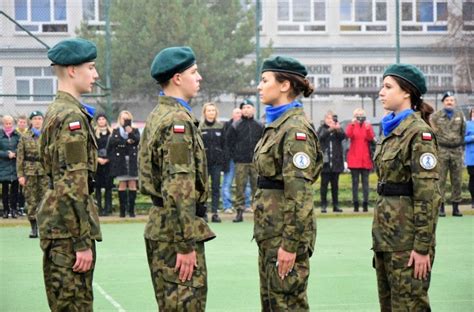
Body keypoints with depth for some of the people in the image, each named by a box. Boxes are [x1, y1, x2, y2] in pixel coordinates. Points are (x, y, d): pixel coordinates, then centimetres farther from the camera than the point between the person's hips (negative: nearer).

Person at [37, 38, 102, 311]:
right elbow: (73, 186, -21)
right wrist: (83, 242, -20)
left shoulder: (56, 111, 16)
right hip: (69, 227, -10)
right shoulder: (73, 117, -16)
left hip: (56, 220, 10)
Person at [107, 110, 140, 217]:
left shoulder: (135, 131, 9)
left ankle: (131, 209, 1)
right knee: (122, 184, 1)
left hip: (132, 160, 0)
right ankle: (122, 209, 4)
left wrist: (131, 134, -27)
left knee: (132, 184, -2)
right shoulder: (116, 131, 9)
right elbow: (112, 141, -10)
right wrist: (126, 141, -14)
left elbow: (137, 140, -10)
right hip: (120, 161, 0)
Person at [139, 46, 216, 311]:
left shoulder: (158, 116, 15)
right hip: (176, 229, -10)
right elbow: (180, 188, -23)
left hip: (159, 227, 10)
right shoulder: (179, 120, -17)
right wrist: (186, 244, -23)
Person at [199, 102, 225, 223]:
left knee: (216, 188, 2)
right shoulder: (199, 127, 0)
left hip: (217, 162, 2)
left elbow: (224, 145, 8)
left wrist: (225, 162, 3)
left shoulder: (220, 127, 7)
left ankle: (215, 213, 5)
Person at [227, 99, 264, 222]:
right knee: (240, 187, -2)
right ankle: (239, 211, 2)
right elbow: (230, 142, 5)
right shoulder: (235, 126, 4)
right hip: (241, 162, -1)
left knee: (257, 186, 2)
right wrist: (235, 156, -2)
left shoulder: (259, 126, 8)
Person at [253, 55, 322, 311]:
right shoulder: (277, 123, 14)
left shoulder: (295, 128, -16)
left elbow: (300, 191, -20)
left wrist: (290, 244, -22)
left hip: (286, 230, -10)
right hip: (270, 228, 10)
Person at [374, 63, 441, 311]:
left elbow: (428, 195, -17)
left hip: (407, 236, -9)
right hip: (386, 234, 9)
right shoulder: (391, 130, 13)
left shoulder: (418, 133, -13)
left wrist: (422, 247, -20)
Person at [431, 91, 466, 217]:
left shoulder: (460, 115, 10)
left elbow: (463, 132, 15)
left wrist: (461, 147, 13)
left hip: (457, 150, 3)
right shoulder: (436, 116, 2)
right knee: (441, 179, -3)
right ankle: (441, 207, 0)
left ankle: (456, 206, 10)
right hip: (442, 150, -3)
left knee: (457, 180, 4)